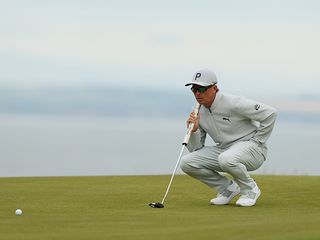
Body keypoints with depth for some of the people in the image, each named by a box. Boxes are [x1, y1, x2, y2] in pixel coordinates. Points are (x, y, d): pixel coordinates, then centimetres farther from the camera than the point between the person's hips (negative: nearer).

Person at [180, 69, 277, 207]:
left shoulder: (233, 104, -19)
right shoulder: (199, 112, 3)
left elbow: (270, 113, -18)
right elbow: (195, 149, 4)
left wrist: (256, 142, -13)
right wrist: (194, 130, -15)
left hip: (251, 148, -7)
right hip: (223, 149, 7)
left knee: (226, 159, -40)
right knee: (187, 163, -10)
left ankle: (250, 190, -10)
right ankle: (228, 188, 5)